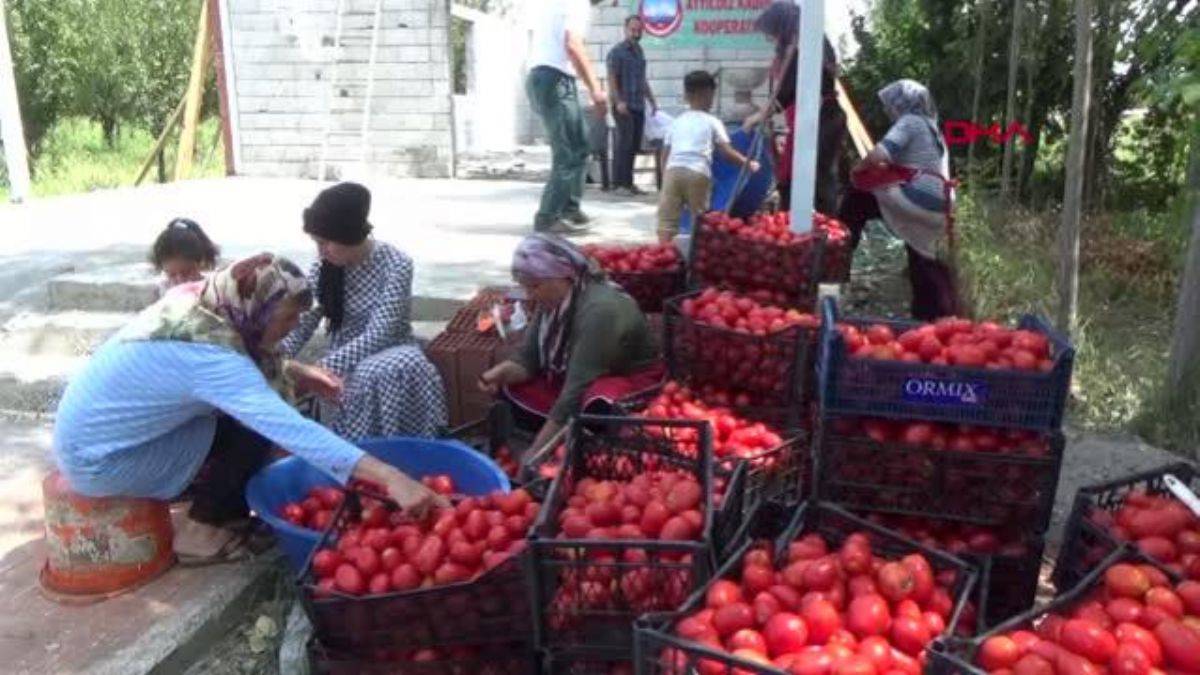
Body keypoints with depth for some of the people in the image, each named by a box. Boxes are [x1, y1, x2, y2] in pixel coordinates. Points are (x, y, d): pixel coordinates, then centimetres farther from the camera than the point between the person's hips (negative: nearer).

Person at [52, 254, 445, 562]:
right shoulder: (207, 354, -33)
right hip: (98, 461, -8)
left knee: (255, 413, 5)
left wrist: (294, 373, -2)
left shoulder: (194, 300, -8)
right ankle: (200, 532, 2)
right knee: (254, 429, -15)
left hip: (91, 429, 8)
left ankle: (225, 507, 21)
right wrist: (390, 478, -49)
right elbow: (292, 430, -43)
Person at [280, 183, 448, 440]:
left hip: (390, 352, -2)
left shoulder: (396, 265, -18)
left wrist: (322, 368, -33)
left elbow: (378, 335, -25)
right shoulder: (324, 267, -3)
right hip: (345, 357, 3)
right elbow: (302, 322, -5)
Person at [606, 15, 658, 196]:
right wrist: (618, 101, -21)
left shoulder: (639, 51, 18)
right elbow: (612, 79, -10)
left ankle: (629, 182, 11)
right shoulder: (617, 51, -3)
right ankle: (620, 183, -7)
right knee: (624, 143, -10)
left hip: (639, 106, 7)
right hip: (624, 106, -7)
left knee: (634, 145, 5)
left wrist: (652, 101, 22)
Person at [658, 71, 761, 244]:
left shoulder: (677, 121, 24)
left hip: (674, 169, 2)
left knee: (667, 219, 1)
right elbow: (727, 152, 8)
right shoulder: (712, 122, 14)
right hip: (698, 173, -2)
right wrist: (748, 163, 19)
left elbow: (666, 153, 20)